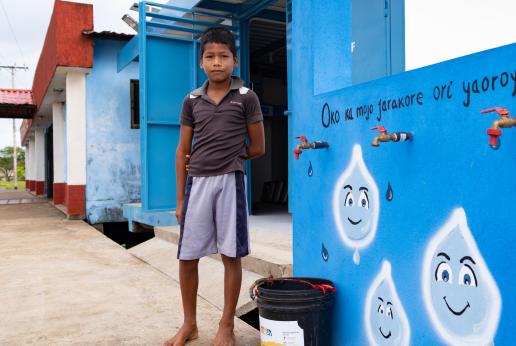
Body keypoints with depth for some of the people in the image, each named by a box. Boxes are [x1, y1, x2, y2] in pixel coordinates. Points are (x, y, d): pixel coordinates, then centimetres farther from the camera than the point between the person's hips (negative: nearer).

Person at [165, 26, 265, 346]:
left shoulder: (246, 98, 0)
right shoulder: (192, 100, 9)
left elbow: (257, 148, 4)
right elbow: (183, 151, 10)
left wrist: (225, 157, 4)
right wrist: (180, 199, 7)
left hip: (230, 181, -3)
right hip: (196, 183, 3)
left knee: (231, 255, 4)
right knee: (187, 257, 6)